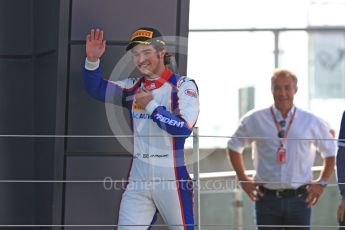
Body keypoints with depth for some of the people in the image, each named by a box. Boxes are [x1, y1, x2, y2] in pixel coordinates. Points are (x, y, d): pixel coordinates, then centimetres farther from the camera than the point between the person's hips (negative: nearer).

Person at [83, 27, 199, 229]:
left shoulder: (183, 86, -5)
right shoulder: (134, 88, 11)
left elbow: (184, 128, -17)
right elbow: (96, 88, 5)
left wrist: (151, 106, -12)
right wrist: (92, 60, -12)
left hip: (172, 179, -4)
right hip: (138, 181, 4)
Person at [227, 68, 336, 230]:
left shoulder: (312, 122, 4)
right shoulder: (254, 120, 2)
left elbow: (330, 152, 17)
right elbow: (234, 146, 16)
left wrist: (322, 182, 7)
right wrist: (243, 179, 9)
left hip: (299, 198, 0)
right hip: (267, 198, 0)